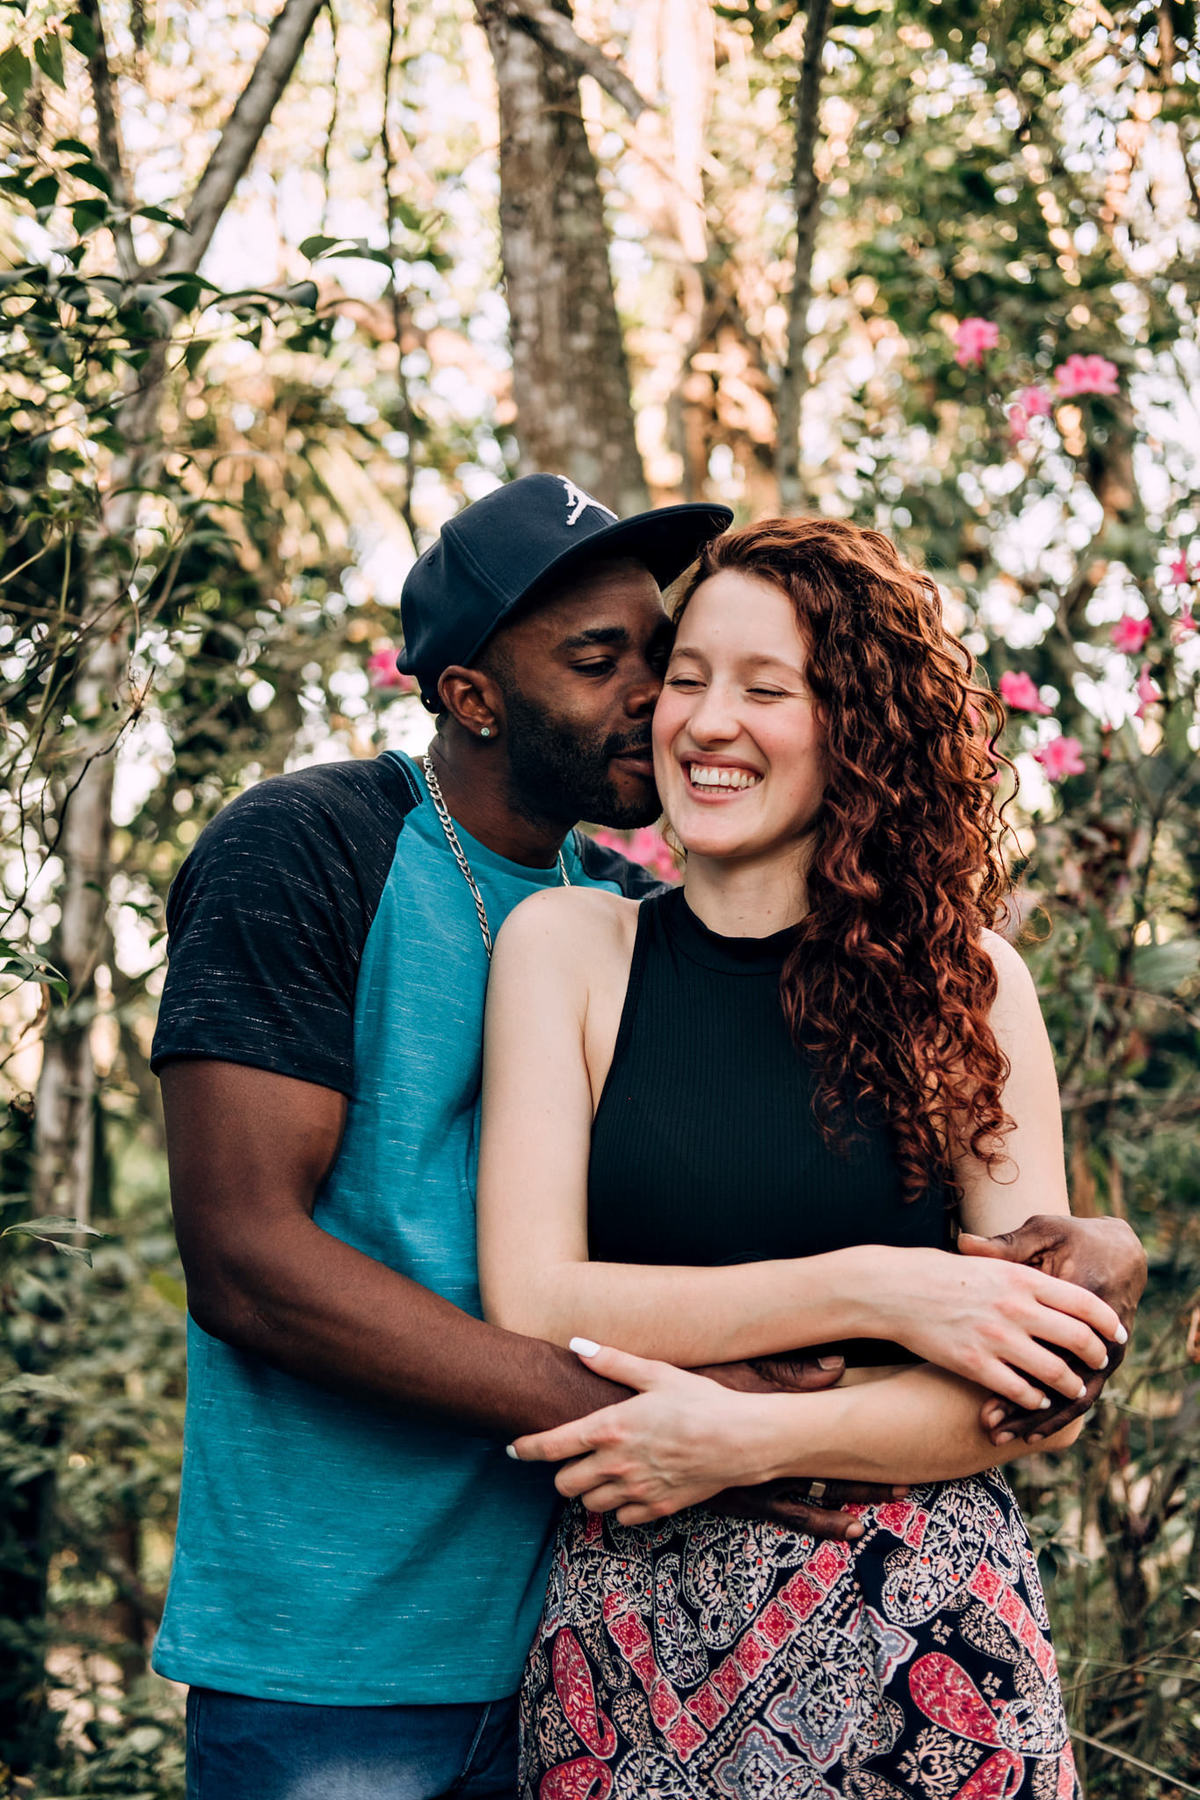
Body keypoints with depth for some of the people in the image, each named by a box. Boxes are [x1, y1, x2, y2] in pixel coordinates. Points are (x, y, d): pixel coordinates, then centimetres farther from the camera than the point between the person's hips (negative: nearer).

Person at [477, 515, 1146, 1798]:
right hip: (636, 1636, 0)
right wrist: (875, 1292, -16)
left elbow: (1041, 1396, -3)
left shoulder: (966, 982, 1)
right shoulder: (568, 947, 1)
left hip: (924, 1640, 1)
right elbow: (531, 1309, -9)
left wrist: (748, 1434, -16)